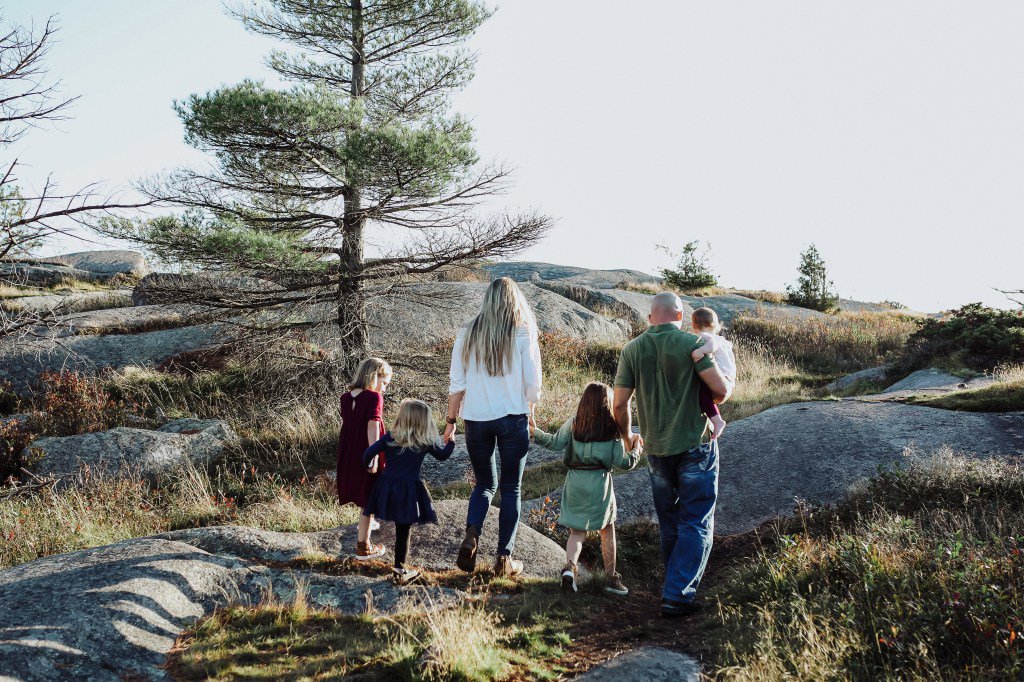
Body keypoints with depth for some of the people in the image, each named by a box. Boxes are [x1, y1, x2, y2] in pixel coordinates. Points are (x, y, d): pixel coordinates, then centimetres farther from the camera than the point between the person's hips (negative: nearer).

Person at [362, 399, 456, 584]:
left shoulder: (389, 438, -1)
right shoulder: (426, 443, -5)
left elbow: (369, 454, -4)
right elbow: (443, 454, 13)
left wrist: (369, 466, 16)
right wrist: (451, 440, 30)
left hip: (387, 488, 3)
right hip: (410, 491, -3)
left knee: (402, 529, 15)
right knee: (404, 530, 4)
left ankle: (401, 568, 22)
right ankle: (400, 570, 9)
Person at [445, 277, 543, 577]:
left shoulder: (467, 334, 0)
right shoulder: (524, 335, -5)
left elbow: (457, 383, 0)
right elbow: (533, 384, -3)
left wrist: (451, 422, 10)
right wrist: (530, 413, 14)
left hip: (477, 420, 2)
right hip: (513, 418, -2)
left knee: (484, 484, 18)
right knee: (511, 488, 9)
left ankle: (471, 536, -5)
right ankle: (504, 558, 10)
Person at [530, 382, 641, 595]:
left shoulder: (574, 423, 0)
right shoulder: (612, 427, -3)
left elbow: (556, 443, -7)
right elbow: (622, 462, -2)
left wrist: (534, 433, 4)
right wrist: (636, 452, 17)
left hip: (575, 482, 2)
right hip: (600, 482, -1)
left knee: (577, 531, 8)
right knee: (607, 530, 14)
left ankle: (570, 566, -16)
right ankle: (612, 578, 19)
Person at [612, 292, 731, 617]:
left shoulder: (631, 350, 0)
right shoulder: (692, 343, -11)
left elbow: (620, 403, 0)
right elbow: (721, 389, -18)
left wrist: (628, 435, 18)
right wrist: (712, 401, 6)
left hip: (656, 448, 4)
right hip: (695, 446, -4)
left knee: (669, 523, 19)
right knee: (696, 524, 3)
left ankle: (675, 587, 30)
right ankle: (677, 594, -2)